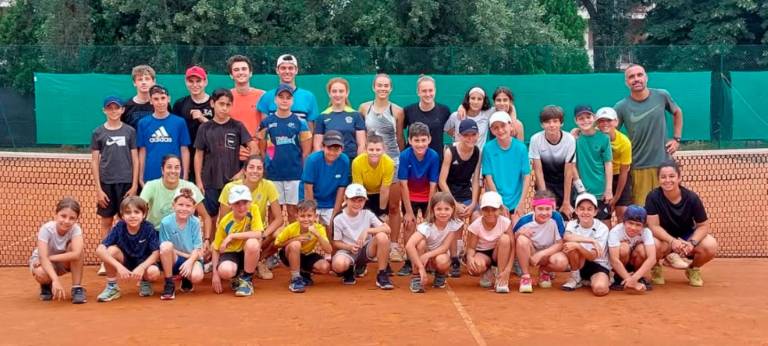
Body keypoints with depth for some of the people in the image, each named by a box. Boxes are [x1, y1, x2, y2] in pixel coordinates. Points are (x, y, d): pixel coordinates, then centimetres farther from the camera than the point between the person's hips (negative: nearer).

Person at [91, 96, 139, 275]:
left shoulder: (129, 131, 3)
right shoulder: (98, 132, 3)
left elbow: (135, 159, 3)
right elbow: (94, 162, 3)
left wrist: (134, 185, -3)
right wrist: (98, 189, -3)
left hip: (126, 182, 0)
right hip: (106, 183, 0)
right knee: (106, 222, 6)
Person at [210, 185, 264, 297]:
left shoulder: (254, 209, -16)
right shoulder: (225, 222, -14)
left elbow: (258, 234, -28)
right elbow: (216, 249, -5)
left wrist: (232, 236, -27)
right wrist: (215, 273, -12)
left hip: (248, 253, 0)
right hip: (231, 252, 0)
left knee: (252, 243, -36)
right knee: (225, 271, -35)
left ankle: (246, 279, -11)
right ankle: (236, 278, 6)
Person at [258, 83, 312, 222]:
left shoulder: (299, 122, 1)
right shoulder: (267, 122, 3)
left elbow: (306, 150, 4)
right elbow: (261, 149, 8)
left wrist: (301, 169, 3)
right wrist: (265, 165, 2)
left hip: (295, 174, -1)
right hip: (273, 174, 1)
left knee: (293, 211, 5)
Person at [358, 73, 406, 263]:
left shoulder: (397, 111, 0)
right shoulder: (364, 108, 3)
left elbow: (399, 138, 8)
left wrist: (402, 159, 13)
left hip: (392, 161, -1)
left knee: (394, 207, 3)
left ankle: (394, 245, 12)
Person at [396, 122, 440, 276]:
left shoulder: (434, 156, -24)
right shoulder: (405, 156, -25)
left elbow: (433, 185, -18)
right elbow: (404, 185, -20)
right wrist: (409, 211, -18)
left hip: (428, 197, 0)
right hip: (410, 197, 0)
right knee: (409, 226, -5)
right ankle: (409, 261, 7)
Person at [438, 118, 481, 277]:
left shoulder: (478, 152, -7)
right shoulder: (450, 151, -18)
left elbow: (475, 180, -2)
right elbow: (442, 181, -17)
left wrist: (473, 203, -11)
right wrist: (455, 204, -18)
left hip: (467, 192, 4)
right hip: (449, 193, -4)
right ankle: (454, 261, -5)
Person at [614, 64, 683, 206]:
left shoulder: (662, 96, 1)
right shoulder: (621, 107, -6)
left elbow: (677, 113, 19)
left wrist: (677, 139, 11)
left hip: (664, 163, 2)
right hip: (638, 167, -2)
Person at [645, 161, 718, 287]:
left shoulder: (692, 198, -15)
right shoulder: (653, 197, -19)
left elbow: (703, 226, -10)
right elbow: (654, 226, -21)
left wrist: (692, 243, -29)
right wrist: (672, 241, -37)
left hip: (687, 236, 2)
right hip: (664, 238, -2)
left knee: (711, 246, -27)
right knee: (654, 245, -37)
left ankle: (693, 268, 9)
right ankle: (656, 267, 2)